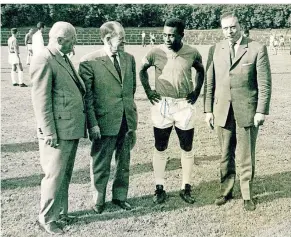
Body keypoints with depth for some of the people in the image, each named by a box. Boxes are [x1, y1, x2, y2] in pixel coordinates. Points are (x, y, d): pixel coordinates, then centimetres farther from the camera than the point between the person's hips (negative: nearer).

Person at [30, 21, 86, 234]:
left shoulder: (64, 58, 14)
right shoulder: (43, 61, -15)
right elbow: (41, 100, -17)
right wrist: (49, 132, -18)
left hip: (73, 128, 9)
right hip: (58, 131, -9)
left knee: (65, 175, 17)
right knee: (54, 175, 1)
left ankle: (61, 213, 31)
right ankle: (47, 219, 17)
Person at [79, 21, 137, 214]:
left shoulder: (129, 59, 7)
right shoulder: (89, 62, -11)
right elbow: (86, 96, -11)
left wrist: (131, 112, 15)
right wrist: (92, 124, -14)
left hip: (127, 120, 5)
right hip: (104, 122, -5)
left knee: (124, 162, 17)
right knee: (101, 164, 9)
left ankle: (120, 196, 35)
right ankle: (99, 200, 29)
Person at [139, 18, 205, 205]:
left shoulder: (192, 53, -4)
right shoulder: (156, 52, -6)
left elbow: (201, 71, 15)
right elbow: (142, 70, 11)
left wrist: (197, 91, 4)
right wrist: (148, 91, 3)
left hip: (185, 106, 0)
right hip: (162, 105, 0)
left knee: (187, 149, 8)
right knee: (160, 149, 7)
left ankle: (186, 188, 21)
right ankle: (160, 188, 19)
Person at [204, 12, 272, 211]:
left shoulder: (257, 49, -4)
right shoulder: (216, 49, 6)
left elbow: (265, 83, -6)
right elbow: (210, 82, 7)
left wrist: (262, 111, -10)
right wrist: (208, 109, 4)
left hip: (247, 111, -3)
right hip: (222, 111, 3)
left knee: (247, 157, 6)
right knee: (226, 155, 13)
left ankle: (247, 195, 21)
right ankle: (226, 191, 28)